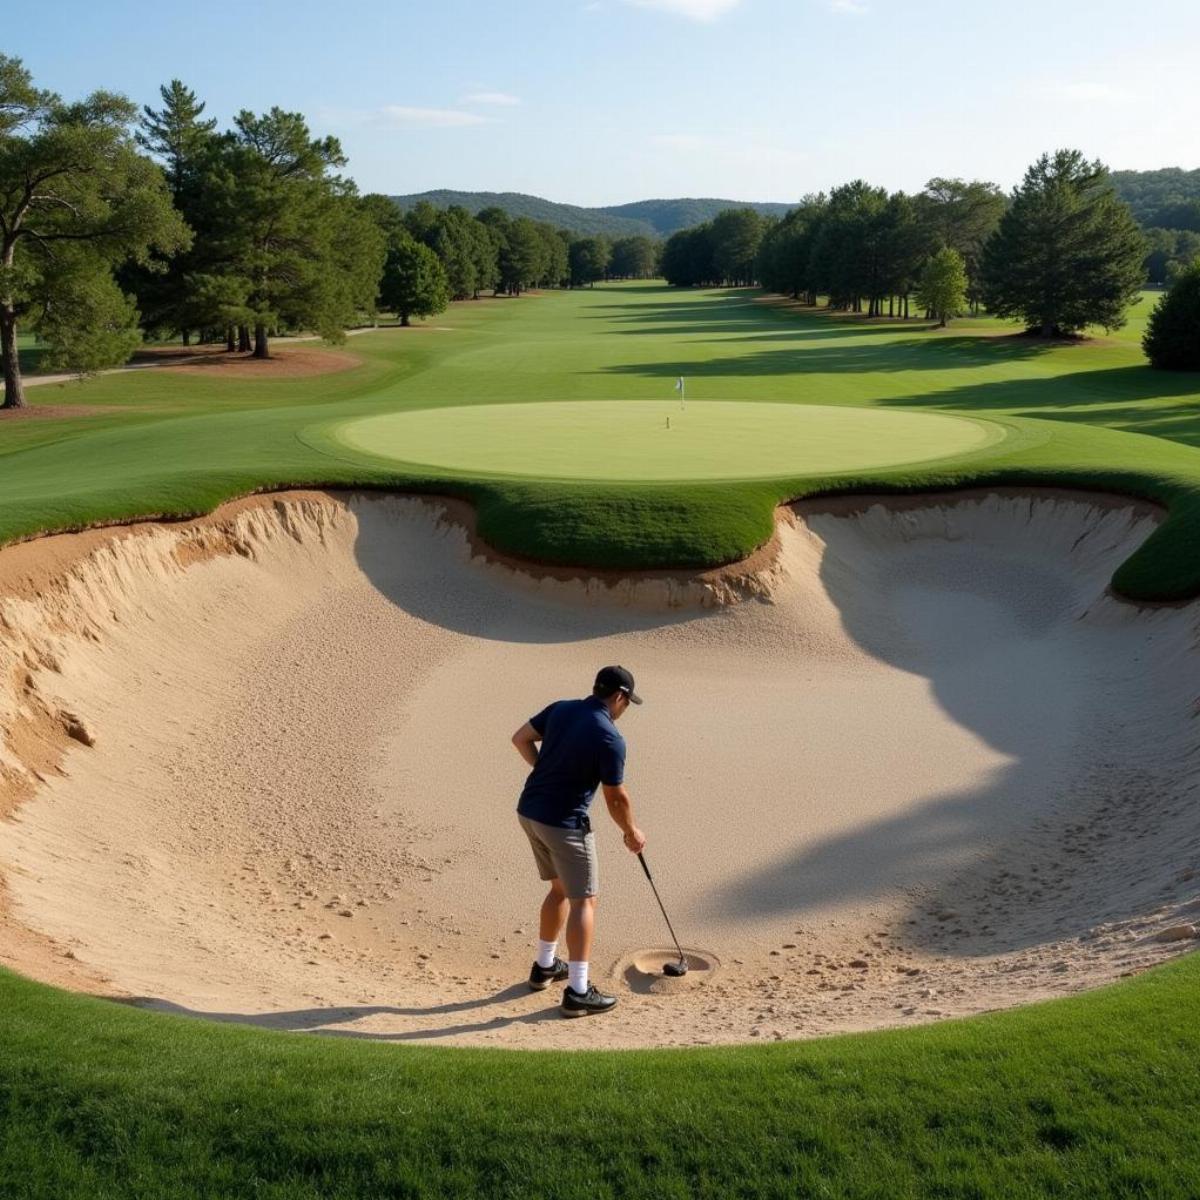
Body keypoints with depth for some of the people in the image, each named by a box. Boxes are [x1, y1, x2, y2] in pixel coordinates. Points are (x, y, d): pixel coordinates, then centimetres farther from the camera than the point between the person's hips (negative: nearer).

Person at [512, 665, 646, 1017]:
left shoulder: (561, 709, 2)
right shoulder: (610, 738, -17)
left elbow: (520, 739, 9)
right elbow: (616, 798, -9)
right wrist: (632, 832, 7)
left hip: (529, 812, 8)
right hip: (564, 823, -8)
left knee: (561, 889, 23)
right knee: (584, 900, 2)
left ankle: (545, 966, 33)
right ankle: (578, 991, 0)